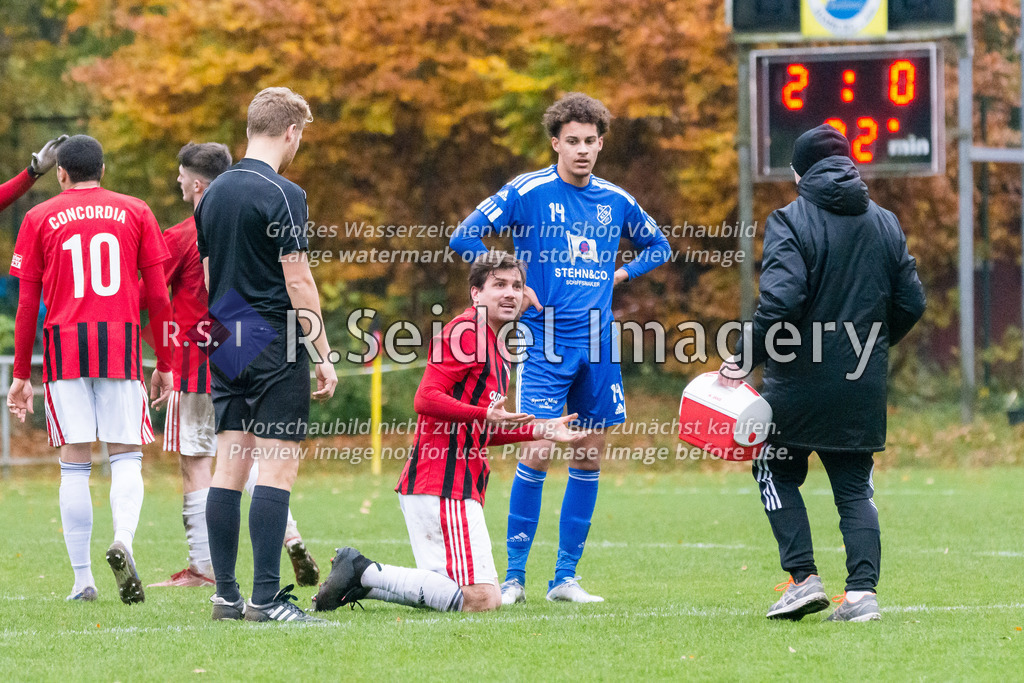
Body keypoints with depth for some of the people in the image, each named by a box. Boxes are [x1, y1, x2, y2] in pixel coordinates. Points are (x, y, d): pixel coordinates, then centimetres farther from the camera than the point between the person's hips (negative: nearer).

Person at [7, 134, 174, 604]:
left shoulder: (40, 219, 9)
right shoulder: (135, 213, 10)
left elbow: (27, 304, 6)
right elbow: (157, 296, 7)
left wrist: (21, 375, 10)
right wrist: (164, 365, 13)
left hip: (64, 343, 0)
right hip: (122, 343, 0)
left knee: (75, 463, 2)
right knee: (126, 455, 4)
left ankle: (83, 580, -1)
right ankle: (123, 539, -25)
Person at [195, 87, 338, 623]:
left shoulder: (214, 193, 11)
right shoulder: (282, 196, -12)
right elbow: (297, 282, -13)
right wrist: (324, 355, -8)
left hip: (226, 346, 7)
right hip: (274, 346, -7)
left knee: (229, 468, 7)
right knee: (277, 468, -7)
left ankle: (225, 594, 7)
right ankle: (265, 597, -11)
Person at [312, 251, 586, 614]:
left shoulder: (496, 348, 24)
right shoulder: (466, 330, -7)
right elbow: (426, 399, -18)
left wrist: (541, 430, 22)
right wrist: (485, 415, -30)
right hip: (443, 484, -10)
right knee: (481, 599, -16)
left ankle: (359, 581, 9)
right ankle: (364, 572, -11)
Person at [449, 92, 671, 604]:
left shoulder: (615, 201, 9)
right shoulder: (528, 192, -5)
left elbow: (657, 245, 26)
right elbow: (464, 238, -8)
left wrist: (620, 275, 9)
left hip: (597, 345, 5)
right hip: (546, 341, -5)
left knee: (589, 456, 5)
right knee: (537, 452, -11)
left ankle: (565, 577, 13)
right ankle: (514, 576, -3)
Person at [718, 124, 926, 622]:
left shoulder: (789, 222, -9)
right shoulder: (885, 224, 8)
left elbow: (781, 300, -21)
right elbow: (911, 303, 8)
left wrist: (746, 359, -13)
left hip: (800, 381, -4)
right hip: (864, 388, 4)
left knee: (777, 474, 14)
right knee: (854, 488, 10)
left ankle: (803, 577, 2)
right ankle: (862, 590, -4)